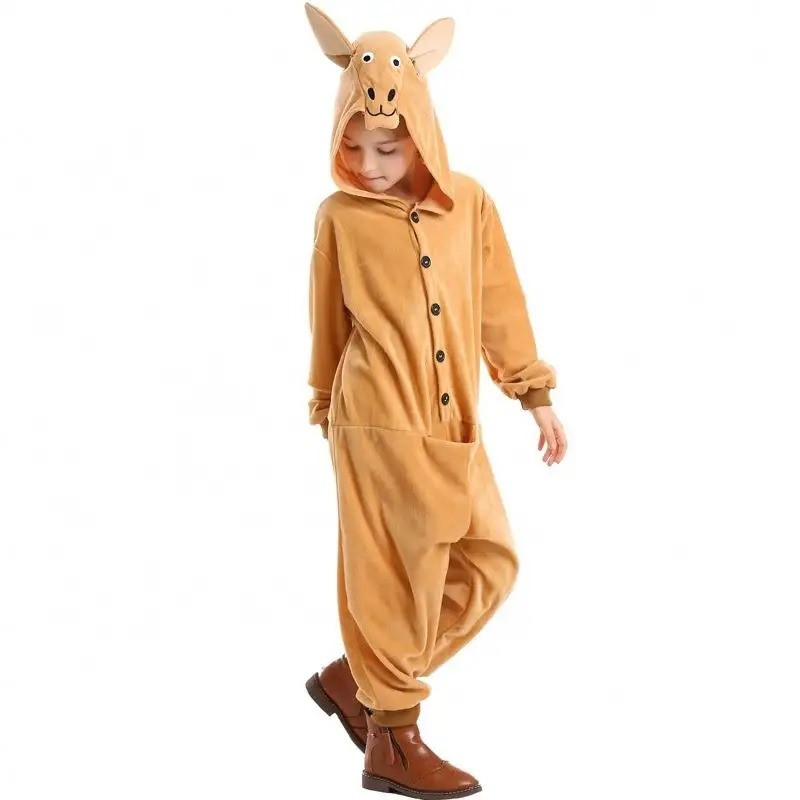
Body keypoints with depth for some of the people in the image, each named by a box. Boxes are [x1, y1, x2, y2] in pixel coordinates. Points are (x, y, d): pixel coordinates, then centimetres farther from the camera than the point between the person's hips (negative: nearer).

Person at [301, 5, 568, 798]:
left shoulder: (469, 203, 4)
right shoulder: (339, 216, -4)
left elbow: (501, 307, 10)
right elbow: (327, 325, 6)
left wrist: (535, 394, 11)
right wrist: (328, 408, 14)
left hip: (453, 425, 5)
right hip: (379, 424, -5)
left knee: (491, 562, 8)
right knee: (395, 575, 0)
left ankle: (356, 676, 20)